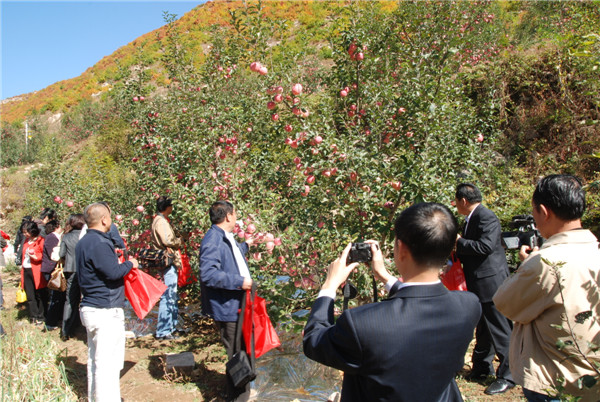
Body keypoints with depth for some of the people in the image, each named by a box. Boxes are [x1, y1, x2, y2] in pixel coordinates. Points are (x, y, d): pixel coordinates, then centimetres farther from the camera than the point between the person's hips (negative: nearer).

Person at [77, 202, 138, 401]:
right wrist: (130, 263, -6)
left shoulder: (83, 243, 12)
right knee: (108, 364, -4)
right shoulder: (99, 243, -19)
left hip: (90, 308, 10)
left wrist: (120, 264, 13)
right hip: (106, 312, -10)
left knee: (95, 359, 20)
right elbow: (113, 272, -22)